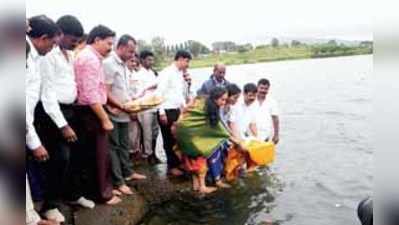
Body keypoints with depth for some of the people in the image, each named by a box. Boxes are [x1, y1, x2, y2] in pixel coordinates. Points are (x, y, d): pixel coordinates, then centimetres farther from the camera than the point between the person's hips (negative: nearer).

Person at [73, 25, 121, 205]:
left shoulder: (91, 57, 15)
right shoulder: (90, 58, -17)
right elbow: (91, 94, -25)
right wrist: (105, 119, -22)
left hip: (92, 111, 10)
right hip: (91, 113, -10)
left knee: (97, 153, 16)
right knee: (100, 154, 0)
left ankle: (104, 189, 28)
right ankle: (103, 194, 13)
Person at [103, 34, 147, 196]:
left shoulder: (123, 65, 12)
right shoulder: (109, 64, -16)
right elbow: (106, 93, -20)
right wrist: (123, 106, -18)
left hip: (124, 114, 9)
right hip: (114, 114, -8)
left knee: (124, 145, 19)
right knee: (114, 147, 0)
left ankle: (128, 172, 33)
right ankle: (118, 182, 7)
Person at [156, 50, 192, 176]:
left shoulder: (180, 74, 13)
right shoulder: (167, 73, -12)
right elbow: (160, 93, -17)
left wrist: (184, 106, 11)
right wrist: (162, 113, -19)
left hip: (177, 110, 8)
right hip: (167, 111, -8)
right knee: (170, 140, 4)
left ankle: (177, 163, 27)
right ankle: (172, 166, 16)